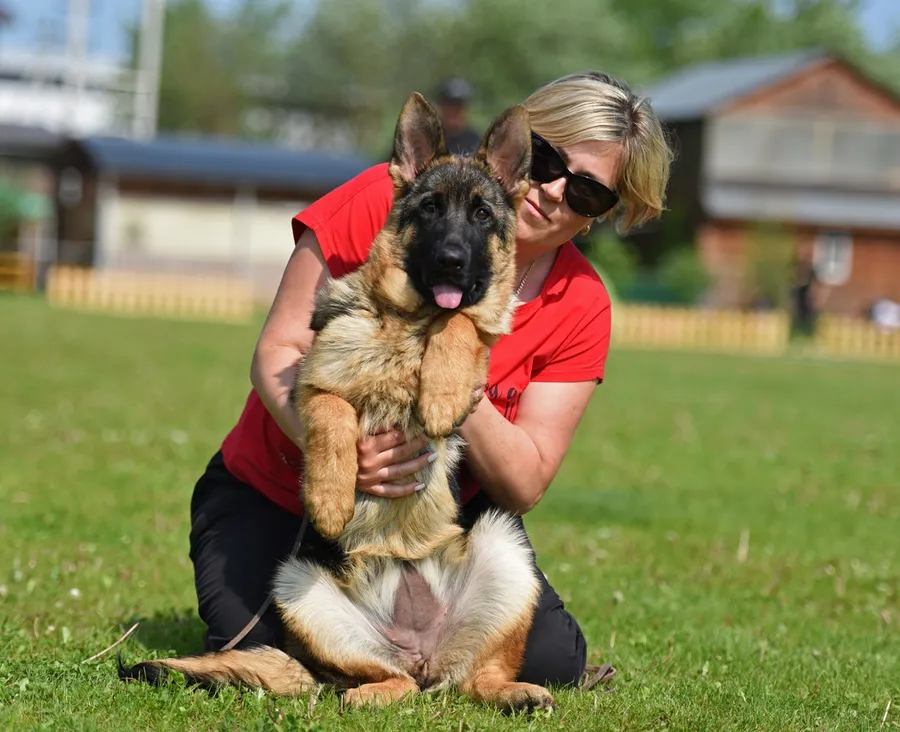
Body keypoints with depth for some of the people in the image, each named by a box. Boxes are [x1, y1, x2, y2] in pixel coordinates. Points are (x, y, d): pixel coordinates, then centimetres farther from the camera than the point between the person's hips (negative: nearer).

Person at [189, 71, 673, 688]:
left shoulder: (581, 308, -10)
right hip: (275, 491, -2)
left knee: (552, 663, -19)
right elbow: (278, 351, -17)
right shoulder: (389, 200, -17)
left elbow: (523, 487, -13)